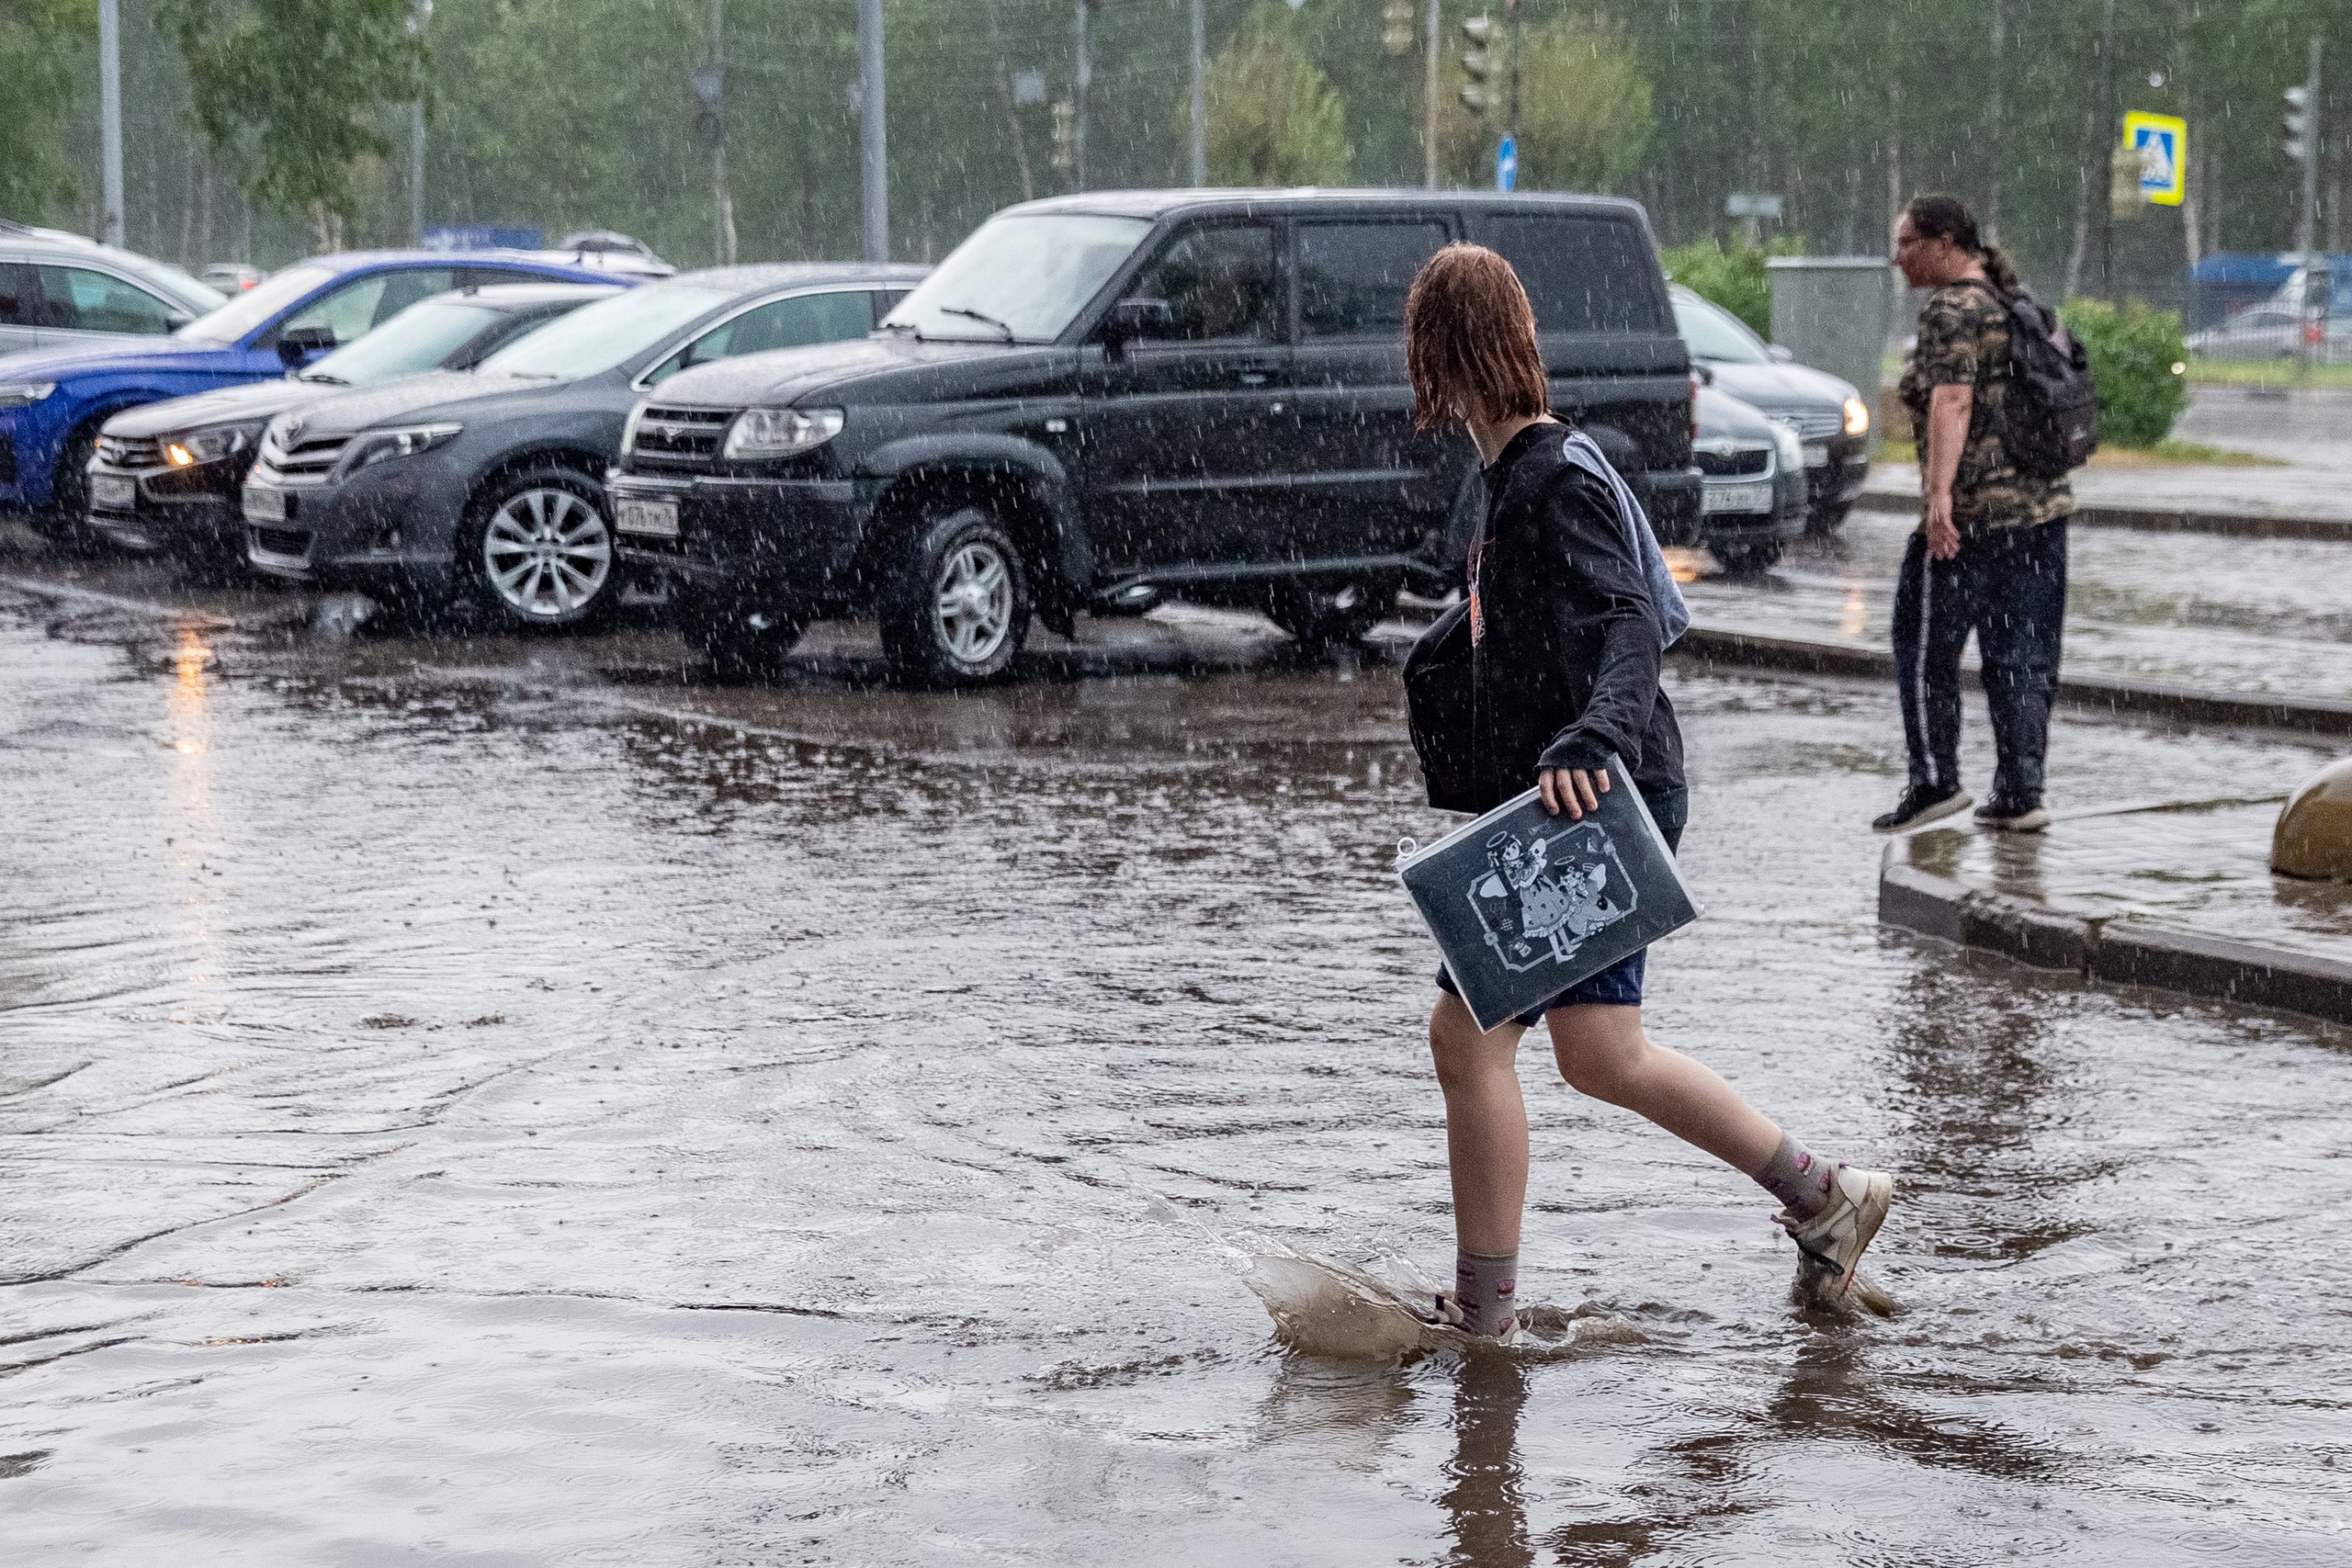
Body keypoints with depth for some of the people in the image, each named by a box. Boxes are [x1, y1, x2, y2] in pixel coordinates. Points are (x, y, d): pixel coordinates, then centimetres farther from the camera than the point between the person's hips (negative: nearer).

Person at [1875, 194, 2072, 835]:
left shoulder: (1952, 309, -11)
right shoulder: (2016, 303, 16)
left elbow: (1952, 402, -24)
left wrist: (1940, 492, -32)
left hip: (1972, 512, -8)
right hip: (2044, 505, 8)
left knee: (1924, 645, 5)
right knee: (2023, 657, 9)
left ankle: (1935, 780, 6)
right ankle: (2019, 795, 10)